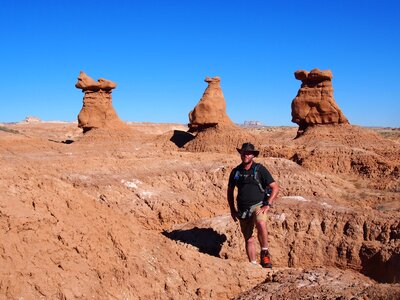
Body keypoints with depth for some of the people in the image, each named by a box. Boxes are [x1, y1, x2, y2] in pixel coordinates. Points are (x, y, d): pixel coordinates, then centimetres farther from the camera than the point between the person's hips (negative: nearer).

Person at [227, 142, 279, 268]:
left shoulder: (260, 169, -4)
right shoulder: (235, 172, 6)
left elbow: (275, 188, -5)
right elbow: (230, 191, 18)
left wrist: (267, 205, -13)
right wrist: (232, 210, 11)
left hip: (258, 205, -4)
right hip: (243, 209, 4)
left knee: (261, 224, -33)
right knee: (248, 239, 8)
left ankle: (264, 253, -14)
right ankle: (253, 264, 21)